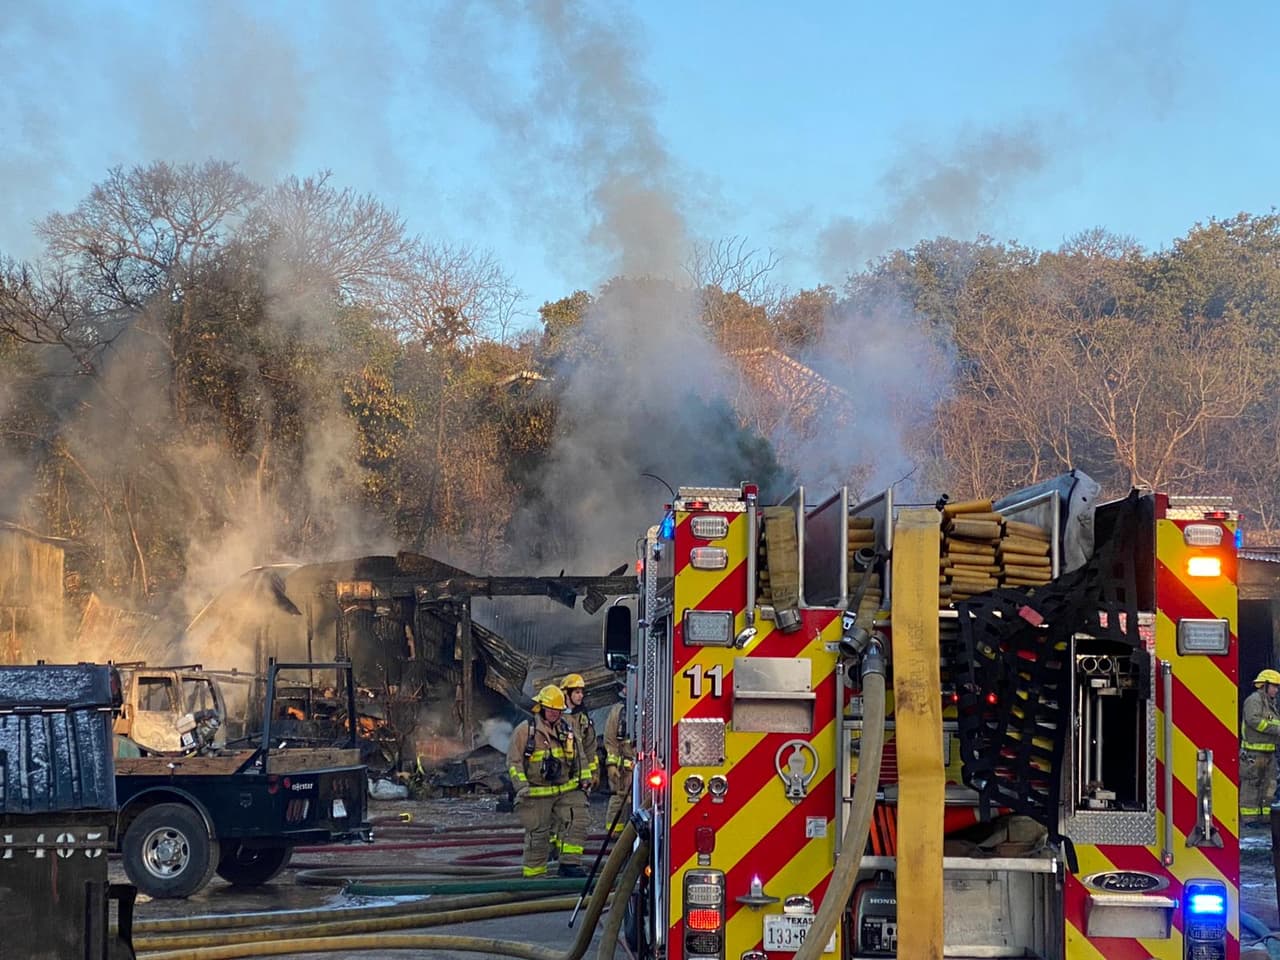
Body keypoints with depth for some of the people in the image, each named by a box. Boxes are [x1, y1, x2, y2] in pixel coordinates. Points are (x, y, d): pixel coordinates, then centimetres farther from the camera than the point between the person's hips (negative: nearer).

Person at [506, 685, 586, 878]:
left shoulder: (567, 729, 10)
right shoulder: (525, 730, -5)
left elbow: (577, 758, 22)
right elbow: (514, 762, -6)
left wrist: (580, 780, 18)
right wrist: (522, 786, -16)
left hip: (565, 790, 4)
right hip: (537, 794, -4)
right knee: (537, 833, 1)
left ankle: (570, 864, -3)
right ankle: (533, 873, 11)